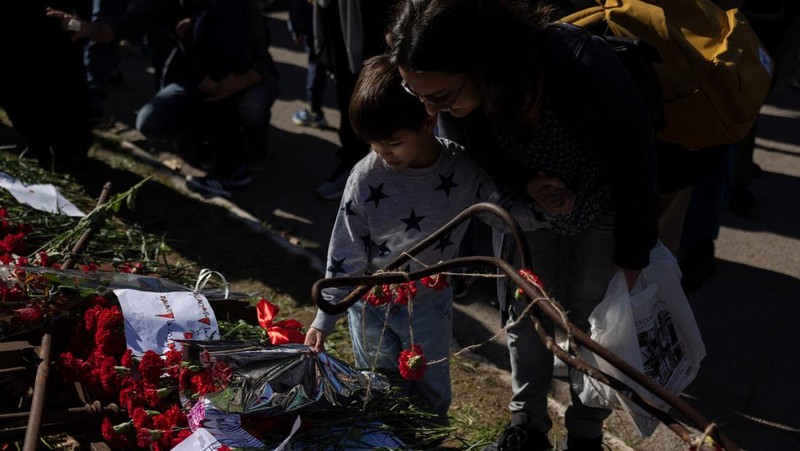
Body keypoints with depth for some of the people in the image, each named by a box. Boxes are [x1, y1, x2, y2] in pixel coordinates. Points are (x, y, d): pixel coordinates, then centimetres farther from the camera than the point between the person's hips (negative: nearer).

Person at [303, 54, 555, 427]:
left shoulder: (464, 170, -17)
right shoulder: (366, 177, -18)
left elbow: (514, 213, -9)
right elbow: (345, 254, -11)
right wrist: (324, 319, -9)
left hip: (429, 304, 1)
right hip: (370, 305, 0)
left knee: (431, 399, 17)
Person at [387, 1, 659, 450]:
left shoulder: (585, 65, -43)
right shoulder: (456, 105, -30)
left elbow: (637, 162, -26)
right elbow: (481, 166, -9)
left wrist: (630, 258, -14)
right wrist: (525, 186, -32)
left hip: (606, 209, -3)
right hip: (526, 205, 3)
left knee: (591, 324, 6)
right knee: (525, 316, 10)